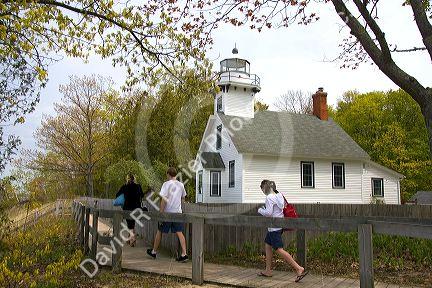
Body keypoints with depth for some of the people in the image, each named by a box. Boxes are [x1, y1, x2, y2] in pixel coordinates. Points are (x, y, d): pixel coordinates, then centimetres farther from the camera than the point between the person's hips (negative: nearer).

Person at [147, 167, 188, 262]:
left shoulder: (167, 184, -10)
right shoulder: (181, 185, 6)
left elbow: (164, 200, -16)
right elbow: (183, 198, 20)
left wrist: (161, 213, -13)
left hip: (167, 212, -4)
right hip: (178, 212, 4)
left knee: (159, 231, 11)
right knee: (179, 233, 2)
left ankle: (154, 252, 25)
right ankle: (184, 254, -7)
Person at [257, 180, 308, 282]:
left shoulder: (269, 197, -16)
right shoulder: (279, 195, 10)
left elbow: (268, 213, -22)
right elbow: (282, 207, 14)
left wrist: (260, 210, -3)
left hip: (274, 227, -10)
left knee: (279, 249, -9)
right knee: (268, 246, 17)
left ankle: (299, 269, -13)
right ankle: (268, 271, 24)